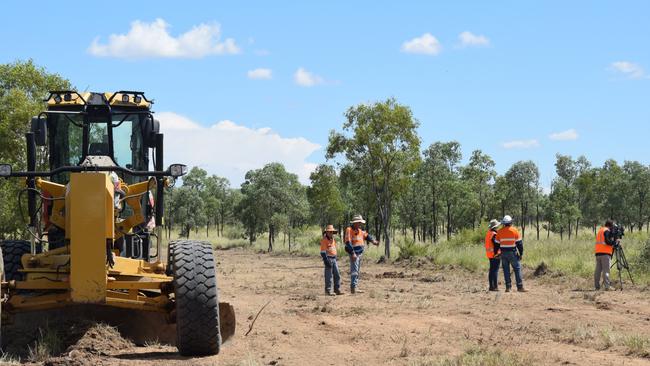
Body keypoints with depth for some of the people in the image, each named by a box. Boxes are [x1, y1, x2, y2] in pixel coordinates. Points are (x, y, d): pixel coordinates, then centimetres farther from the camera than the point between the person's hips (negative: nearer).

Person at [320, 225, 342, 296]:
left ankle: (337, 290, 13)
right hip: (328, 258, -8)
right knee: (329, 276, -5)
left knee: (337, 275, 7)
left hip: (334, 259, 8)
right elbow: (323, 252, -15)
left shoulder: (333, 240, 16)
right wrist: (326, 261, -21)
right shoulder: (324, 240, -9)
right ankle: (328, 291, 0)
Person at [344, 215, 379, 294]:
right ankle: (353, 288, -14)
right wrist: (353, 253, -25)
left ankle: (355, 287, 17)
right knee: (354, 271, -13)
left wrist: (373, 241, -2)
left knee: (357, 271, 12)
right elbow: (348, 243, -20)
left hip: (360, 254, 9)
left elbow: (366, 236, 17)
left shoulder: (359, 230, 14)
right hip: (354, 254, -9)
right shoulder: (349, 230, -13)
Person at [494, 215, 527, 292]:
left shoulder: (499, 231, 2)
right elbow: (519, 243, -4)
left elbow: (496, 244, 7)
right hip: (512, 253, -3)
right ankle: (520, 287, -5)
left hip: (503, 253, 3)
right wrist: (521, 253, 2)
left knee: (506, 270, 8)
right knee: (517, 269, 1)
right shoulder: (514, 230, -5)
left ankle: (508, 287, 7)